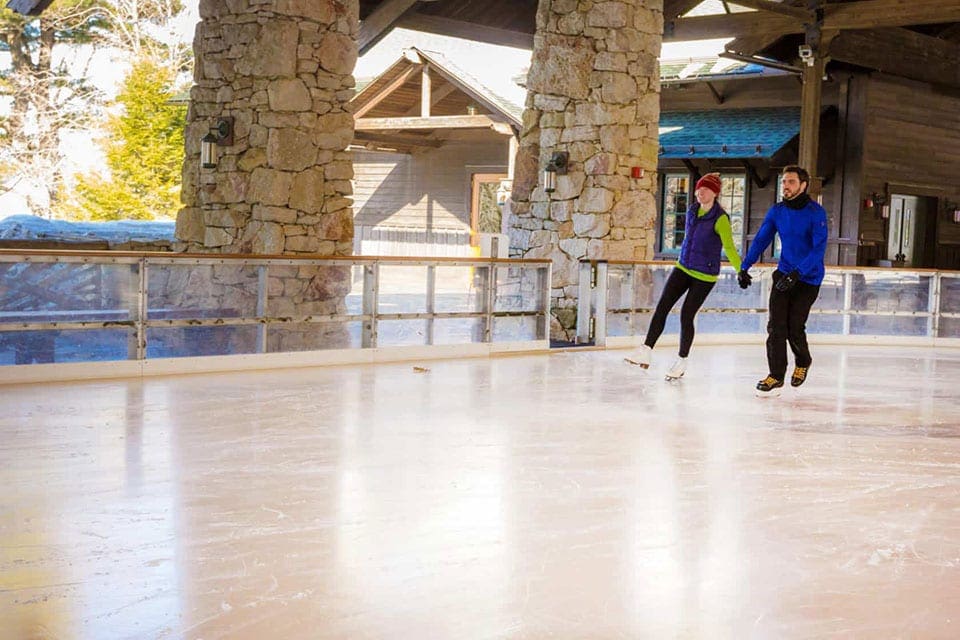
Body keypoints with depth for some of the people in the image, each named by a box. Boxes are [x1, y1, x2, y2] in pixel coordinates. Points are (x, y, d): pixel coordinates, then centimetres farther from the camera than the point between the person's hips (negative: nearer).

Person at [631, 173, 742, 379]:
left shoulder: (720, 219, -17)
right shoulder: (692, 211, 4)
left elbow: (729, 248, -24)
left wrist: (742, 272, -36)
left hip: (705, 276, -6)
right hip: (683, 268, 6)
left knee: (686, 316, -3)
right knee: (662, 307, -5)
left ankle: (681, 362, 14)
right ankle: (646, 353, -5)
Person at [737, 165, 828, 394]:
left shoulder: (816, 212, -15)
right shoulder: (777, 211, 1)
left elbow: (819, 248, -22)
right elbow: (761, 239, 7)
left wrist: (797, 274, -32)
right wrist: (744, 267, -3)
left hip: (808, 278, -4)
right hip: (784, 273, 4)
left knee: (794, 327, -7)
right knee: (776, 325, -6)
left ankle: (803, 362, 23)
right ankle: (776, 375, 2)